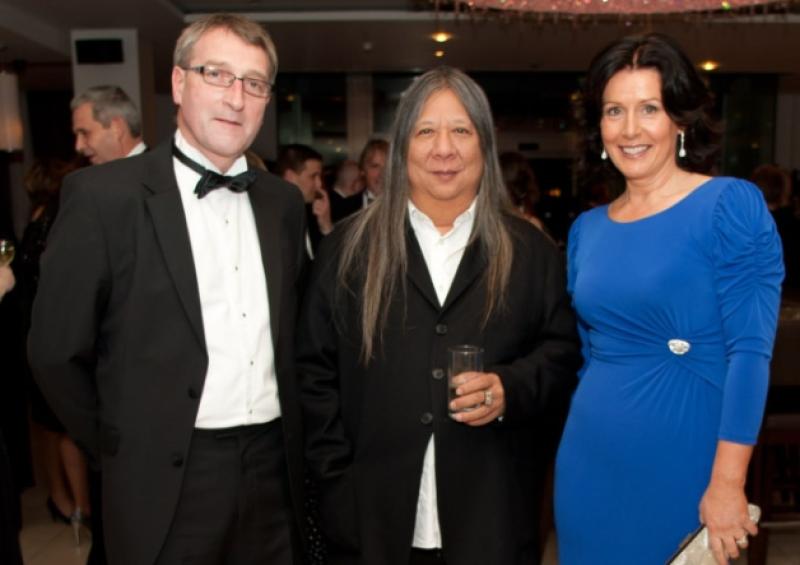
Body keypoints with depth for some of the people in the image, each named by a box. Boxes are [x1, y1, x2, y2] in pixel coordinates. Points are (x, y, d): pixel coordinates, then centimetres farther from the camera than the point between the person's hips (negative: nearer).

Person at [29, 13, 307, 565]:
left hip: (274, 469, 4)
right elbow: (57, 351, -6)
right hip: (167, 483, -4)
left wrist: (289, 433, 11)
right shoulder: (103, 195, -10)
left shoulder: (283, 201, 5)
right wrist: (124, 449, 1)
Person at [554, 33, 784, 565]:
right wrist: (577, 449, 14)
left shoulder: (731, 204, -10)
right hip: (590, 463, 5)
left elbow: (751, 351, -15)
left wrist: (727, 483, -18)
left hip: (683, 460, -5)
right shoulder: (587, 228, 5)